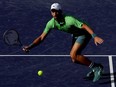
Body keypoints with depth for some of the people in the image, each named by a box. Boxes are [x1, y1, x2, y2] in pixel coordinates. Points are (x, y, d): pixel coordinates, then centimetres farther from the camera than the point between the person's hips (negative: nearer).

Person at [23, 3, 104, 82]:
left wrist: (95, 36, -50)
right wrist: (29, 47, -20)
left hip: (84, 34, -8)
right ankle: (94, 68, 31)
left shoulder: (69, 20, -35)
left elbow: (85, 26, -37)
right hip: (75, 35, 8)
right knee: (74, 58, 12)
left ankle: (97, 67, -13)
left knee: (73, 56, -21)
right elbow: (41, 37, -9)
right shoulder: (51, 23, -15)